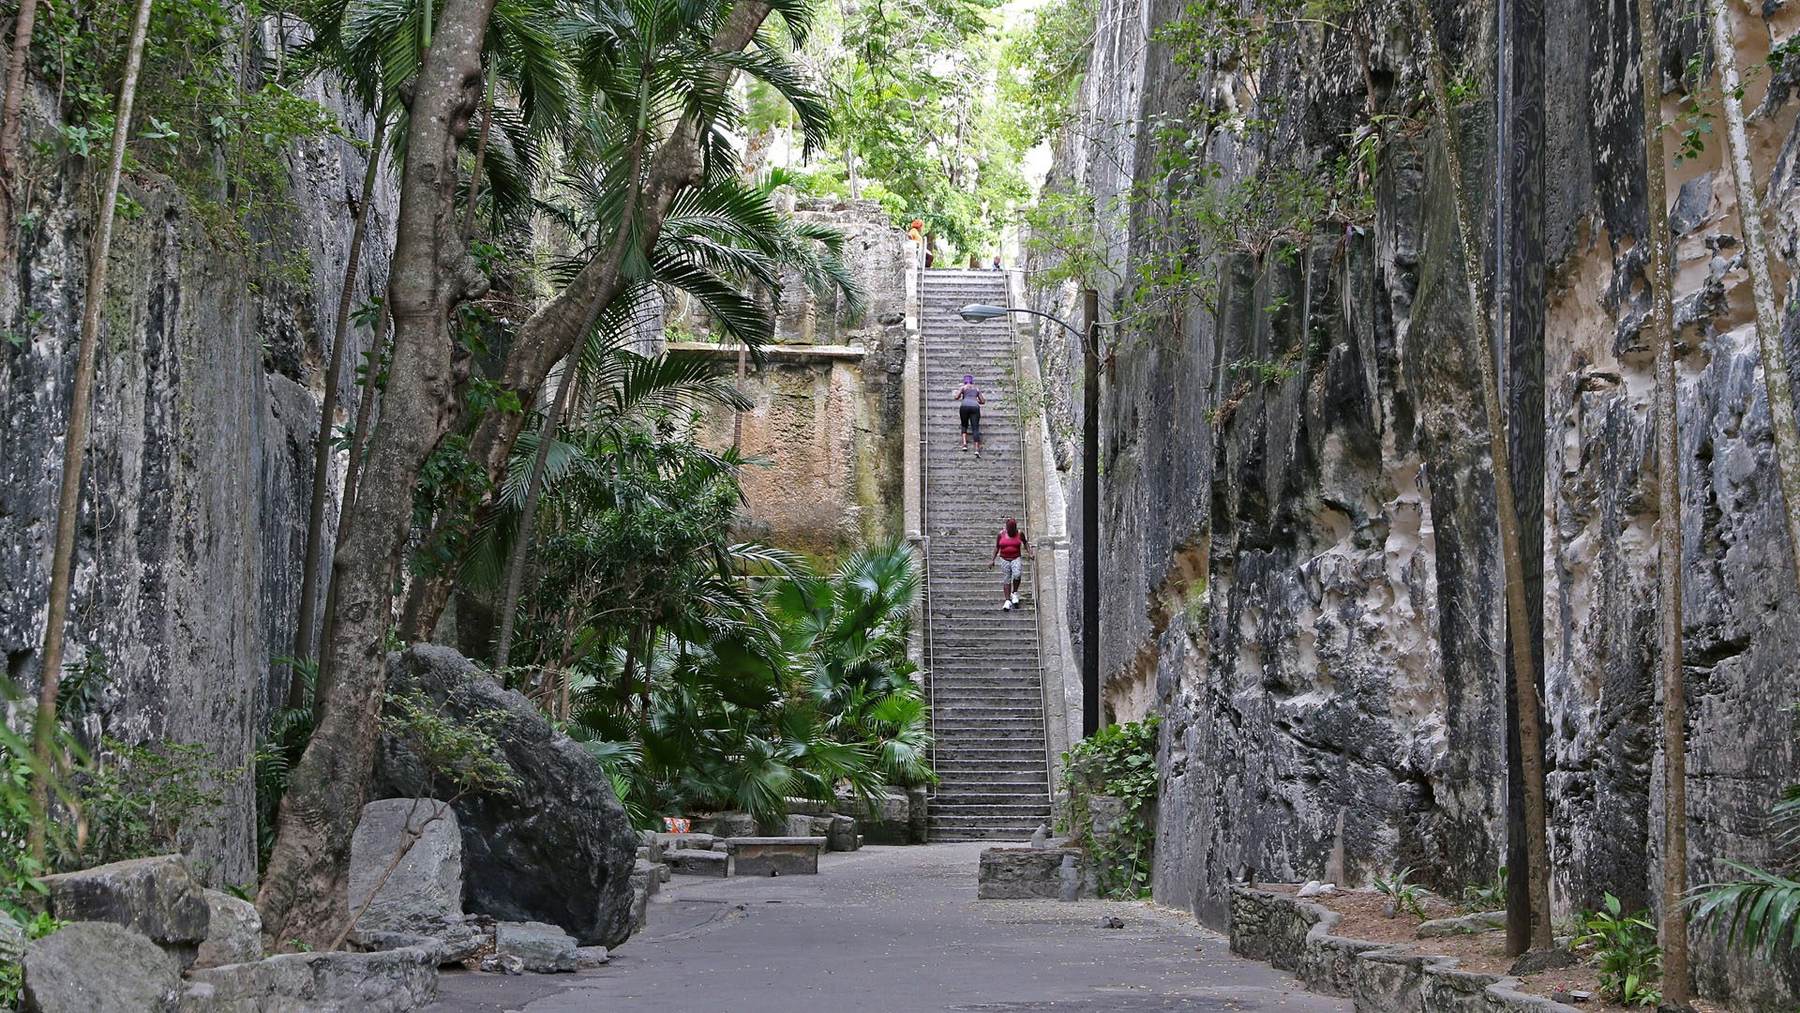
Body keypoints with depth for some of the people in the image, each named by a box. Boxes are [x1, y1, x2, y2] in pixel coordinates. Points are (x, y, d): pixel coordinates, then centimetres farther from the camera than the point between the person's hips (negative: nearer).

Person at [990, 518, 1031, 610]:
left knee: (1017, 574, -24)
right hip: (1004, 559, 1)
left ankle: (1014, 593, -2)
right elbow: (996, 547, 8)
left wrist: (1030, 553, 6)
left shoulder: (1020, 533, -1)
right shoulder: (1001, 534, -1)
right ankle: (1007, 601, 0)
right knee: (1006, 580, -1)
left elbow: (1025, 543, 15)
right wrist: (992, 560, 5)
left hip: (1016, 558, -1)